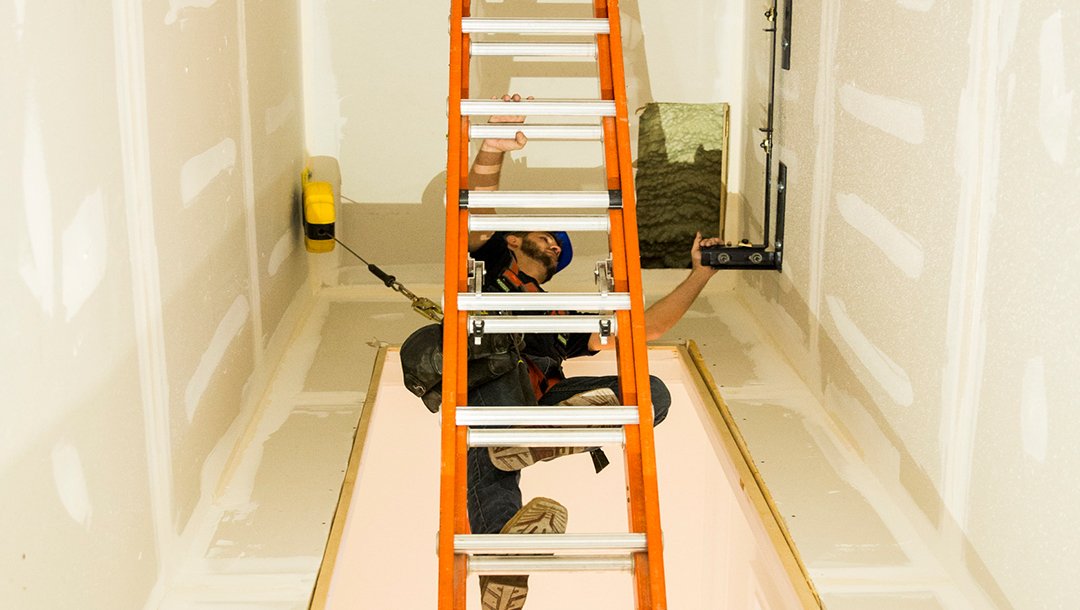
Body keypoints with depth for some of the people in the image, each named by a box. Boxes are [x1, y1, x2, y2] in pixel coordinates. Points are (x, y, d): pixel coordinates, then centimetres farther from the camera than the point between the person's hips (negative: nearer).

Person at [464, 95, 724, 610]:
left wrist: (700, 274, 34)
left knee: (652, 393, -18)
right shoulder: (488, 267, 31)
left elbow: (644, 327, 37)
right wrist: (491, 153, -10)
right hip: (487, 383, -3)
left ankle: (531, 447, -43)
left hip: (543, 398, 4)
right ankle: (507, 531, -63)